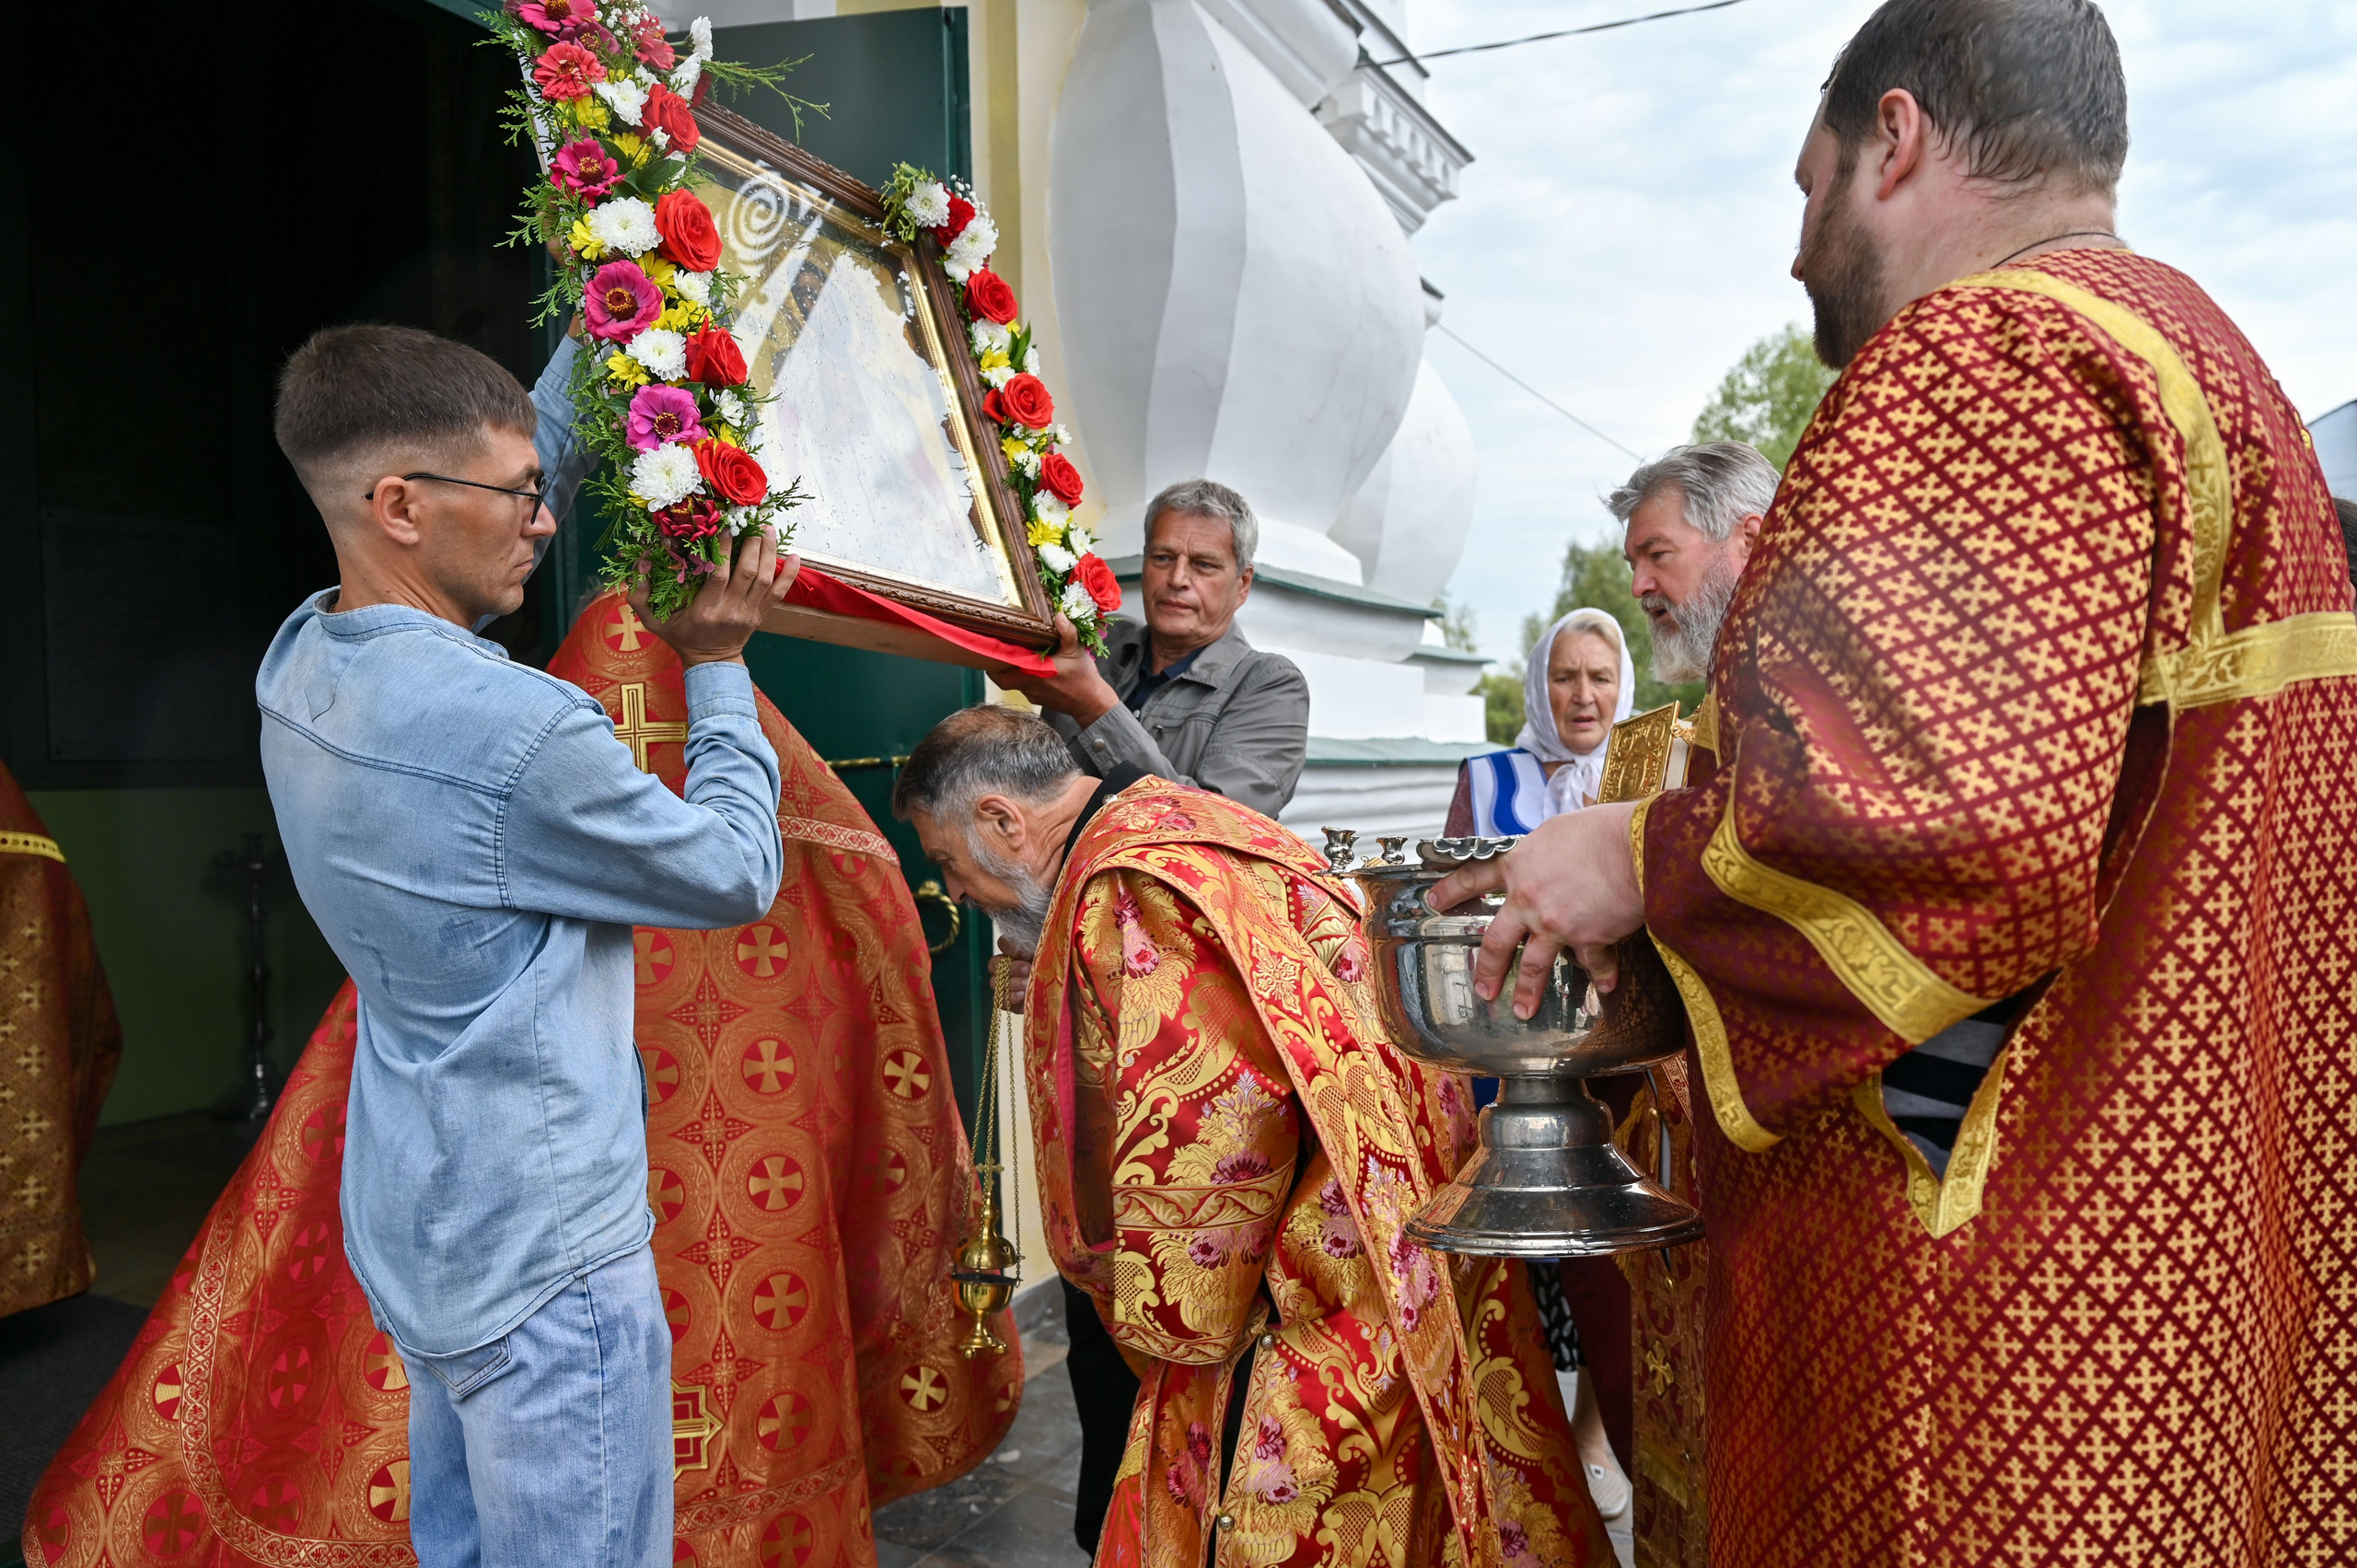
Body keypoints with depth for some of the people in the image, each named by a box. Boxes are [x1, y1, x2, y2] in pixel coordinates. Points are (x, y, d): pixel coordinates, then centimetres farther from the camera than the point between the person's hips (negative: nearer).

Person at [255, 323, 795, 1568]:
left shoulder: (303, 662, 0)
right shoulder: (513, 731, -28)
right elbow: (737, 875, -13)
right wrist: (717, 669, -4)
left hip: (419, 1221, 9)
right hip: (543, 1256, -9)